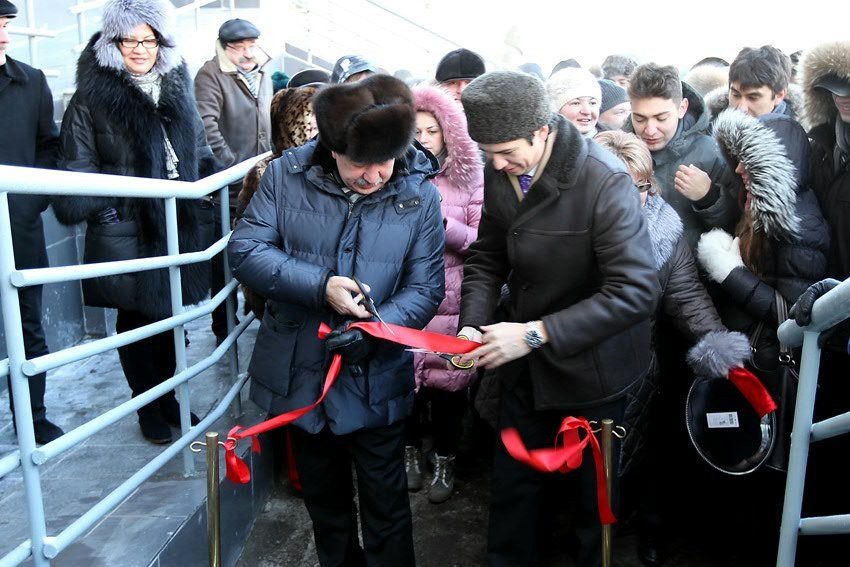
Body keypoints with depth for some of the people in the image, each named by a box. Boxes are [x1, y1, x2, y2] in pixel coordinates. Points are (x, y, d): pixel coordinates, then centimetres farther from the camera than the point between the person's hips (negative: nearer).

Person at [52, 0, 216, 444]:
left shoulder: (177, 86, 8)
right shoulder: (92, 95, -7)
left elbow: (199, 151, 16)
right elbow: (77, 167, -5)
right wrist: (92, 209, -16)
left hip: (179, 226, 4)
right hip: (126, 233, -4)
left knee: (171, 315, 14)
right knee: (137, 320, 9)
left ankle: (167, 394, 34)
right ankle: (148, 405, 28)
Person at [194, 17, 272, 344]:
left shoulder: (262, 74, 12)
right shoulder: (211, 75, -11)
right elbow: (206, 128, -22)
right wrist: (235, 167, -20)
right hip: (227, 189, -6)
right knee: (225, 261, 4)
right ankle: (223, 329, 17)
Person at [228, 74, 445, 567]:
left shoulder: (420, 195, -10)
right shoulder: (287, 175, -9)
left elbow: (425, 288, -11)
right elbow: (245, 249, -11)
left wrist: (375, 329, -29)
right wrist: (319, 285, -25)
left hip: (376, 381, -2)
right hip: (301, 374, 2)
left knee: (386, 506, 14)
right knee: (323, 497, 25)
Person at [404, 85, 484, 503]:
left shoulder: (469, 175, 0)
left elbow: (482, 240, -6)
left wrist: (442, 225, -19)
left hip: (451, 300, -1)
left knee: (448, 379, 7)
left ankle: (445, 460, 29)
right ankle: (410, 449, 37)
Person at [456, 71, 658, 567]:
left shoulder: (607, 182, -24)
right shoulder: (500, 173, -5)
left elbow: (636, 291, -29)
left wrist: (536, 332, -30)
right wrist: (473, 326, -13)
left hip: (591, 370, -5)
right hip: (527, 366, 5)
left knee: (592, 495, 15)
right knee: (513, 487, 19)